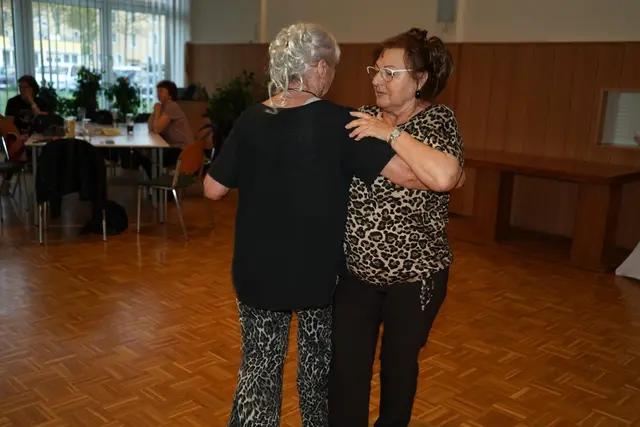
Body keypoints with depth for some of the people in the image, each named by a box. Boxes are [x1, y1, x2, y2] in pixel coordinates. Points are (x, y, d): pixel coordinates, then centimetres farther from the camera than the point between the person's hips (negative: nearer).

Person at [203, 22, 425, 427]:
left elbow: (214, 189, -1)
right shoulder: (338, 122, -17)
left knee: (259, 365, 13)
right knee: (317, 358, 22)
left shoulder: (250, 121, -6)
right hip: (318, 269, -2)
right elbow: (409, 174, -23)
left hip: (258, 270, 2)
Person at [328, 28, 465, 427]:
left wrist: (391, 132, -26)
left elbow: (444, 177, -32)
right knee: (346, 367, 5)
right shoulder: (364, 118, 4)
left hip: (414, 274, -3)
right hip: (356, 268, 3)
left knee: (399, 362, 17)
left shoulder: (438, 120, -10)